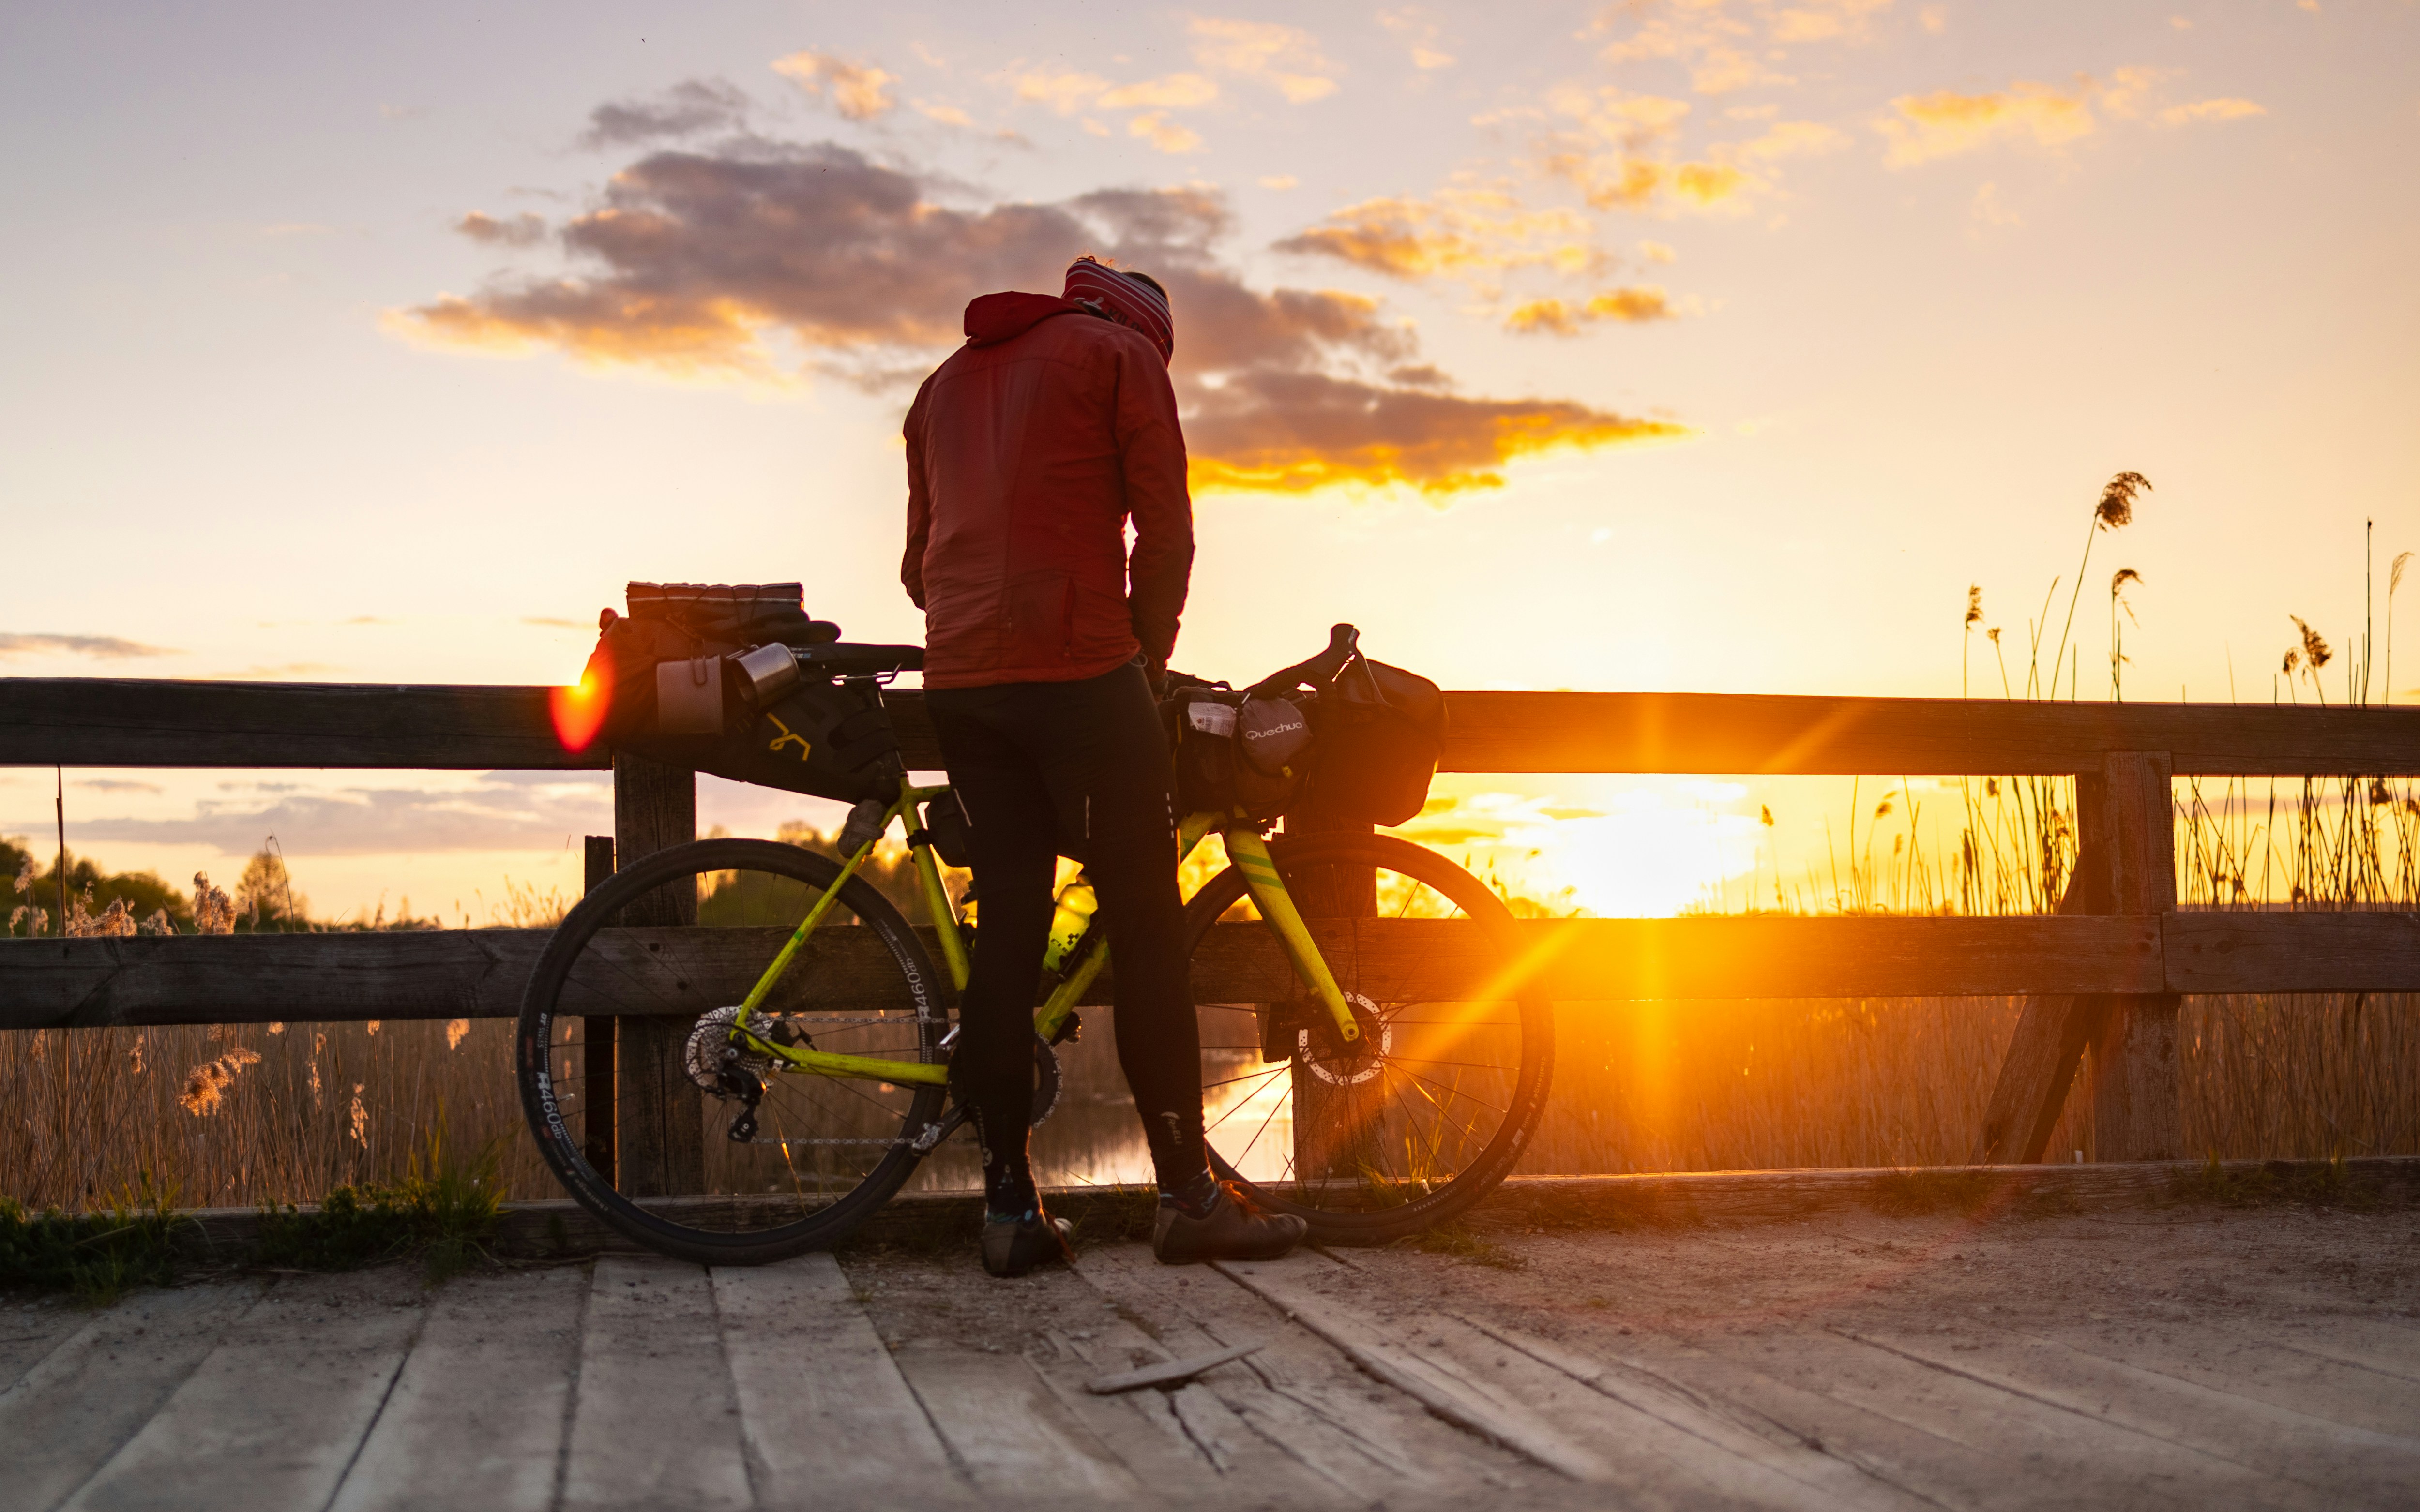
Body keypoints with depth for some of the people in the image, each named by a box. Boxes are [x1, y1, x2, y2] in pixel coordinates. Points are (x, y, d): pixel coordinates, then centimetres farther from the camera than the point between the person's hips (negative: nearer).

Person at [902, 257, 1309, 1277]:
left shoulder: (948, 379, 27)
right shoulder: (1121, 349, 7)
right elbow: (1165, 533, 0)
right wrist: (1147, 662, 9)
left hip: (958, 680, 6)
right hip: (1077, 665, -6)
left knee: (1008, 925, 6)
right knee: (1145, 923, -2)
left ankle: (1009, 1204, 5)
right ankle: (1187, 1193, 0)